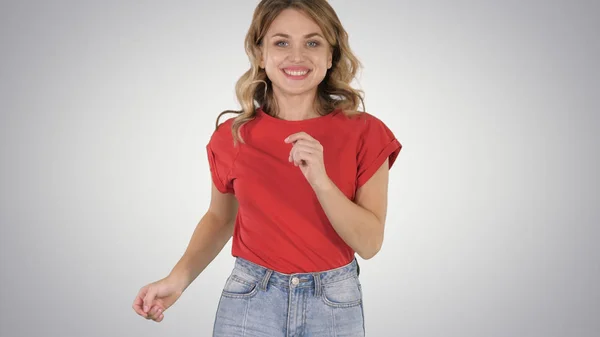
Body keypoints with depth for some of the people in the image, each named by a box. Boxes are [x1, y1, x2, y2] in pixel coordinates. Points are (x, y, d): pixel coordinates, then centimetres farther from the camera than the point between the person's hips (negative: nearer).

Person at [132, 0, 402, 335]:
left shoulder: (364, 133, -10)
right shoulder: (232, 137, -7)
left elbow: (369, 242, -12)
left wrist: (320, 180, -26)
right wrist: (179, 278, -5)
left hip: (335, 305, 0)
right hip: (249, 303, 1)